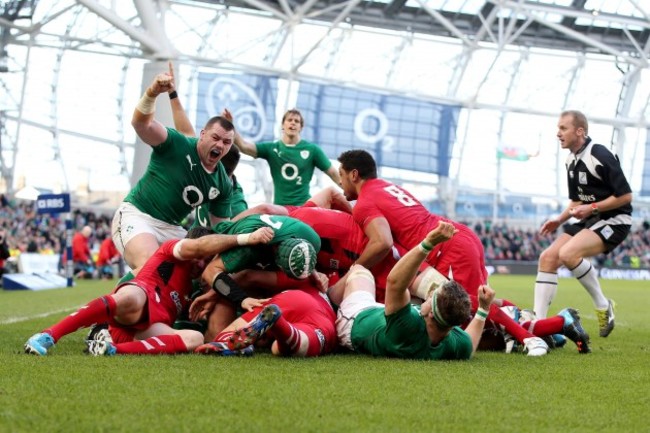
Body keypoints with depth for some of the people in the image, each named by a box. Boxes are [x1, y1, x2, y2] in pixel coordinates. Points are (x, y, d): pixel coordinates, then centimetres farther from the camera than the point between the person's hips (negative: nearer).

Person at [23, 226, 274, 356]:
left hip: (148, 328, 6)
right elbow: (198, 245, -5)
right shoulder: (171, 249, 16)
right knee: (130, 299, -43)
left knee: (195, 339, -23)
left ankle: (113, 348, -38)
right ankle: (48, 336, -40)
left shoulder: (194, 287, 39)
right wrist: (245, 239, -11)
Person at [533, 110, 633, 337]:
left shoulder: (600, 156, -18)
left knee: (568, 253, -29)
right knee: (547, 258, -5)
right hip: (589, 220, 9)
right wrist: (559, 220, 5)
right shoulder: (571, 160, 9)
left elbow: (625, 195, -18)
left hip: (614, 220, -9)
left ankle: (603, 306, -10)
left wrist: (592, 208, -20)